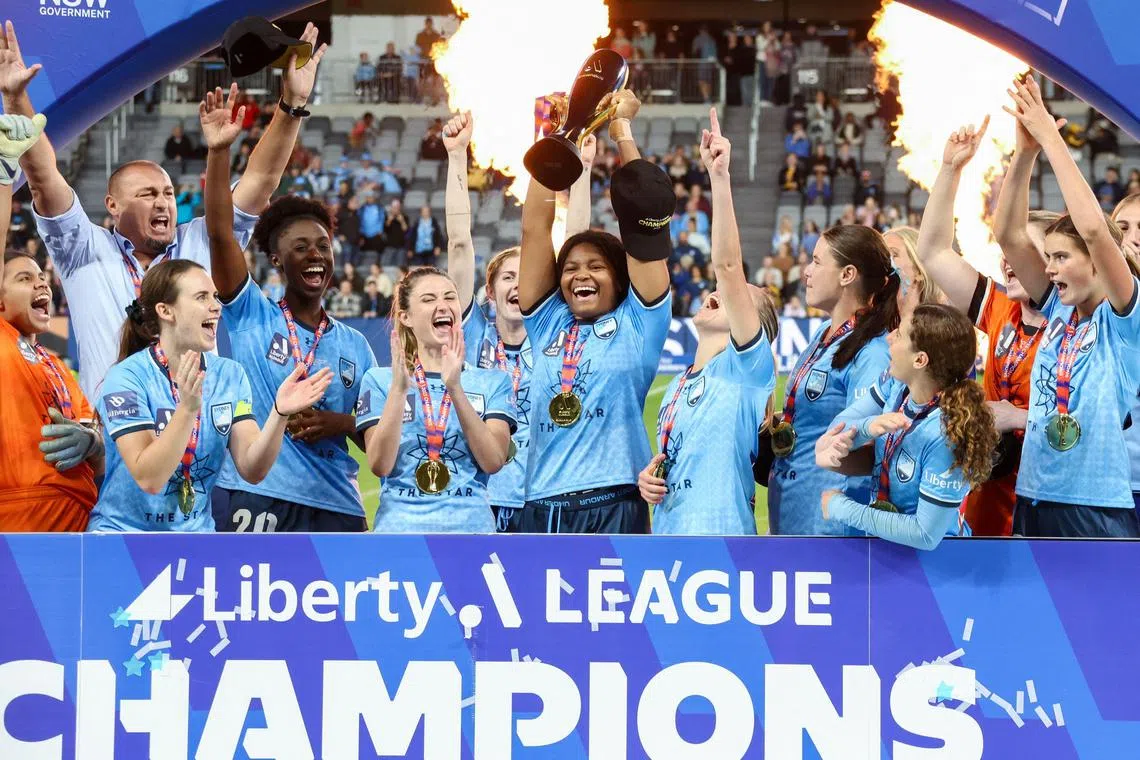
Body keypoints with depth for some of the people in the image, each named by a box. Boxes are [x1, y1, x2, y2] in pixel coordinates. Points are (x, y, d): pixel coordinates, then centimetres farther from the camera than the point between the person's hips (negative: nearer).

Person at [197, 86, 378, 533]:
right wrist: (218, 152, -17)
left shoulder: (354, 345, 14)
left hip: (336, 504, 4)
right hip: (253, 498, -4)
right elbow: (219, 232, -7)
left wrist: (338, 424, -7)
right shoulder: (252, 317, 4)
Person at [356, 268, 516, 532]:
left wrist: (455, 389, -15)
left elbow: (494, 461, -7)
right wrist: (399, 388, -16)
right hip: (400, 524, -1)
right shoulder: (380, 380, 6)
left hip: (470, 523, 1)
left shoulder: (493, 381, 8)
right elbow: (380, 465, -6)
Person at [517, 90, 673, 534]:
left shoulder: (637, 323, 8)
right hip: (542, 510, 4)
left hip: (613, 510, -4)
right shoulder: (548, 323, 16)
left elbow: (645, 223, 3)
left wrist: (623, 131, 8)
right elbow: (535, 227, 12)